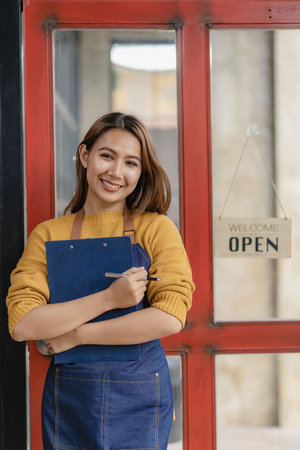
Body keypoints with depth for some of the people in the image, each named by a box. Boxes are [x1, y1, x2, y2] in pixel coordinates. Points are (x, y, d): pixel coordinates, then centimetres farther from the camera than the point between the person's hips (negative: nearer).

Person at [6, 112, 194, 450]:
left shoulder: (156, 228, -2)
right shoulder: (48, 235, 2)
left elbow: (170, 317, -15)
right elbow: (21, 324, -10)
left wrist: (75, 336, -13)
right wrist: (108, 298, -19)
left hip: (138, 399, -1)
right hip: (68, 398, 1)